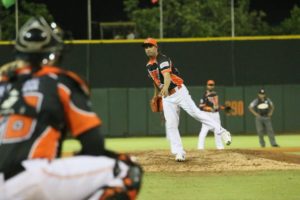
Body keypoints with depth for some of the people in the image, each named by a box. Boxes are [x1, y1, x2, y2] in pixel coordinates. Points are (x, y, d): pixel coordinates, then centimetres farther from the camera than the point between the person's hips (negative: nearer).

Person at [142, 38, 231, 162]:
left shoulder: (162, 60, -15)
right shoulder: (149, 65, 10)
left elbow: (167, 75, -35)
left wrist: (165, 87, -54)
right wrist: (156, 96, 34)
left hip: (179, 92, -7)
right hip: (167, 97, 7)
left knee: (195, 113, -13)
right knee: (170, 125, -2)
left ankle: (221, 131, -6)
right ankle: (179, 153, 1)